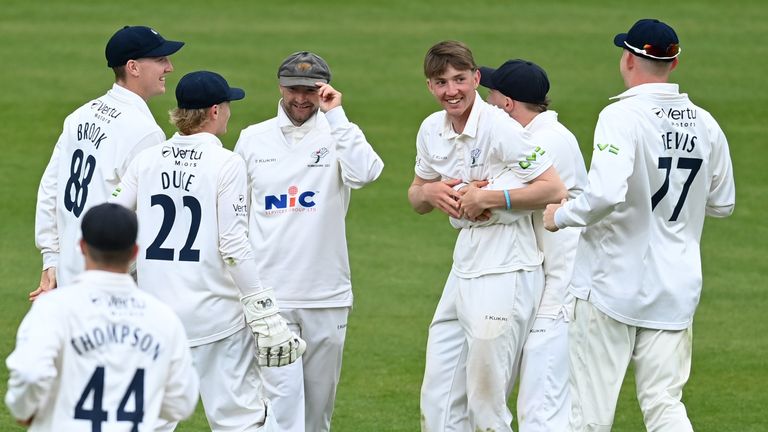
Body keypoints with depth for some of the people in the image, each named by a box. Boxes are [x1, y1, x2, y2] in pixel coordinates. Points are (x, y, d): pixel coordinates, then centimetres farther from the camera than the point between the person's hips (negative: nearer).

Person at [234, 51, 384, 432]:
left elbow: (364, 172, -21)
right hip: (270, 296, 0)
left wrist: (336, 115, -17)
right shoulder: (252, 139, 8)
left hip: (327, 298, 0)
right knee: (281, 396, -12)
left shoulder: (337, 135, 1)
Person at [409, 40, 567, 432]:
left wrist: (486, 198, -17)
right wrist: (429, 193, -1)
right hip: (463, 271, 8)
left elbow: (555, 190, -17)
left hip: (505, 274, -8)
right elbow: (416, 199, 22)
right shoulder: (431, 130, 9)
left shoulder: (500, 128, -14)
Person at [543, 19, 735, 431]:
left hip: (611, 284, -6)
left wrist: (561, 216, -11)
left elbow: (605, 195, -28)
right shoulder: (705, 124, 4)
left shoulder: (622, 116, -15)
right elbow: (722, 204, 15)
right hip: (676, 287, 6)